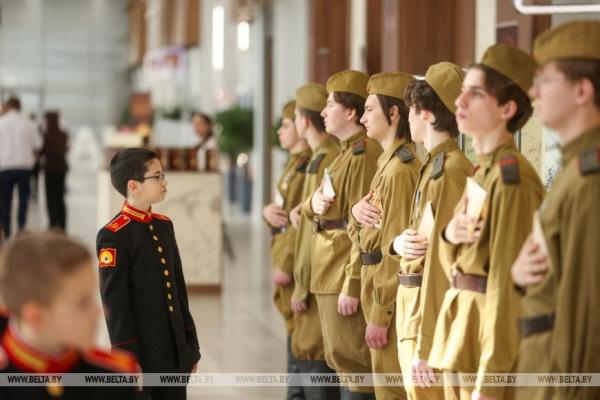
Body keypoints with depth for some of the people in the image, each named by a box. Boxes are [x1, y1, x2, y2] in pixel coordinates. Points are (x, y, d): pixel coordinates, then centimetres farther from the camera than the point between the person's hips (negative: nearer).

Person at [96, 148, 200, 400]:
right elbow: (115, 303, -15)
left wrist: (191, 346, 15)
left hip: (176, 352, 7)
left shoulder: (164, 225, 11)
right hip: (141, 352, -7)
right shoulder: (113, 236, -13)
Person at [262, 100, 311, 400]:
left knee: (298, 334, -5)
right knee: (296, 331, 13)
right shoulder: (294, 164, 16)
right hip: (284, 257, 10)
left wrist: (287, 263, -21)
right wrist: (268, 210, 0)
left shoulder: (310, 165, -16)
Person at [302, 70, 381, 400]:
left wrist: (352, 286, -23)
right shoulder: (346, 151, 17)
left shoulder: (364, 153, -16)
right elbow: (324, 208, 22)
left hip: (347, 274, -10)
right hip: (329, 274, 10)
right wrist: (313, 203, -3)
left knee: (352, 360, -7)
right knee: (341, 359, 15)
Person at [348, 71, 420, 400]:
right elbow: (366, 231, 19)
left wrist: (381, 315, -19)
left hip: (392, 298, -10)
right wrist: (357, 211, -3)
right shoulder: (387, 162, 12)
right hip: (376, 287, 10)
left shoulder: (401, 169, -17)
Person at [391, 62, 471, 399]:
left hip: (432, 322, -9)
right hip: (416, 317, 9)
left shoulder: (449, 170, -16)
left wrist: (426, 345, -22)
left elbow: (442, 261, -21)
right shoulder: (436, 165, 13)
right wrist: (399, 242, -3)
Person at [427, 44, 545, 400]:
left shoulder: (512, 177, -16)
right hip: (462, 330, 9)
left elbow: (508, 281, -20)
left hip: (489, 331, -9)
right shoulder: (482, 171, 14)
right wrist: (450, 235, -5)